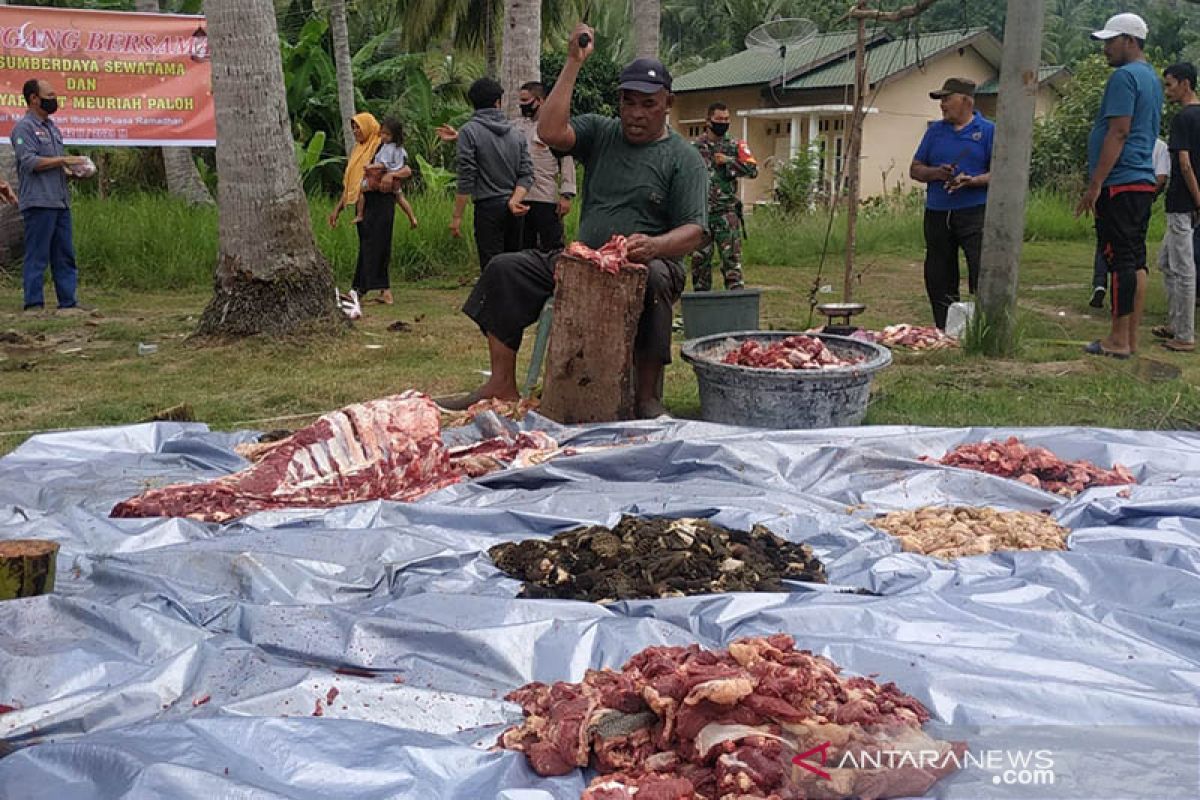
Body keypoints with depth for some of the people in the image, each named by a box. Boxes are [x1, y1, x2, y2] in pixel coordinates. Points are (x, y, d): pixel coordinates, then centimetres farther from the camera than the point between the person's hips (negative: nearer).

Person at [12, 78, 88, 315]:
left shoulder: (51, 127, 20)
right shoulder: (24, 127, -6)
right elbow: (29, 161, -17)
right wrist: (63, 160, -15)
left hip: (60, 202, 8)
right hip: (38, 203, -8)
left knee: (65, 256, 7)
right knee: (37, 256, -5)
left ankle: (68, 302, 10)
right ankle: (34, 304, -2)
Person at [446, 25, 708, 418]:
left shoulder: (684, 158, 1)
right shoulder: (600, 132, 11)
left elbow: (693, 231, -8)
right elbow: (550, 132, -8)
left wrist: (655, 246, -30)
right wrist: (574, 63, -8)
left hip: (646, 264, -4)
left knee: (655, 277, -39)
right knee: (506, 268, -11)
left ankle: (647, 393, -30)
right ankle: (502, 383, -10)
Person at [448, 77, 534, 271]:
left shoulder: (469, 131, -6)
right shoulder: (516, 133, 10)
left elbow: (466, 178, -10)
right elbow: (527, 173, 2)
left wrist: (457, 216, -7)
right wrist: (514, 200, -8)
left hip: (488, 206, -5)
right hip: (514, 210, 5)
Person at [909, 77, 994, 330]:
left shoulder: (988, 130, 3)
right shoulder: (935, 130, 15)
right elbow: (915, 169, 14)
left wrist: (972, 181, -18)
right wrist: (936, 173, -6)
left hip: (974, 213, -5)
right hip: (937, 214, 5)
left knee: (983, 274, -15)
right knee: (938, 278, 8)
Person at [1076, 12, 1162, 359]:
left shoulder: (1124, 76, -10)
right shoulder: (1152, 78, 20)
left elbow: (1119, 132, -18)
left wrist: (1095, 183, -18)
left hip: (1120, 184, -10)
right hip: (1144, 181, 10)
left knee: (1120, 260, -8)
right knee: (1136, 260, 9)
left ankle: (1119, 340, -6)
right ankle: (1131, 339, 12)